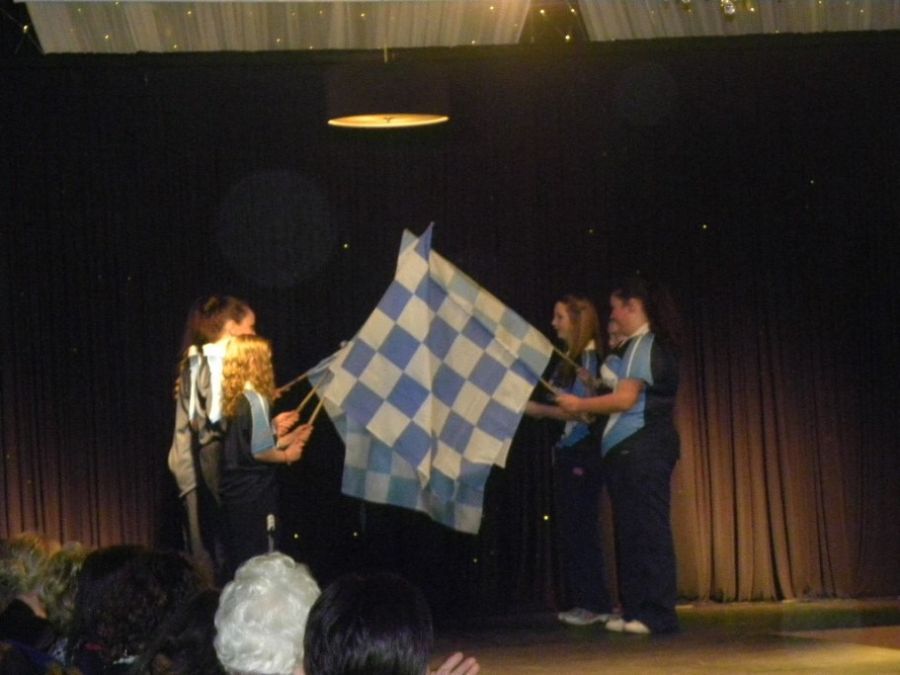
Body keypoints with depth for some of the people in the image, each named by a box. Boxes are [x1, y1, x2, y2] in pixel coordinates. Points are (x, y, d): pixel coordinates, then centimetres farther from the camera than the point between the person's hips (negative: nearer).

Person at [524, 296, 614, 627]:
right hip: (566, 451, 9)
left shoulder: (589, 358, -10)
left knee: (582, 527, -7)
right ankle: (580, 601, 14)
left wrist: (539, 410, -12)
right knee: (569, 528, 9)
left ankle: (595, 604, -3)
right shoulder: (568, 360, 14)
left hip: (583, 453, -9)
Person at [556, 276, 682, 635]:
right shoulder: (641, 345, 19)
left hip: (641, 447, -10)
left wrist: (580, 404, -5)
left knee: (647, 530, -10)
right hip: (629, 449, 10)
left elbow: (625, 399, -15)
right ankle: (635, 610, 13)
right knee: (631, 531, 10)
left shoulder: (647, 345, -10)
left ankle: (657, 615, -9)